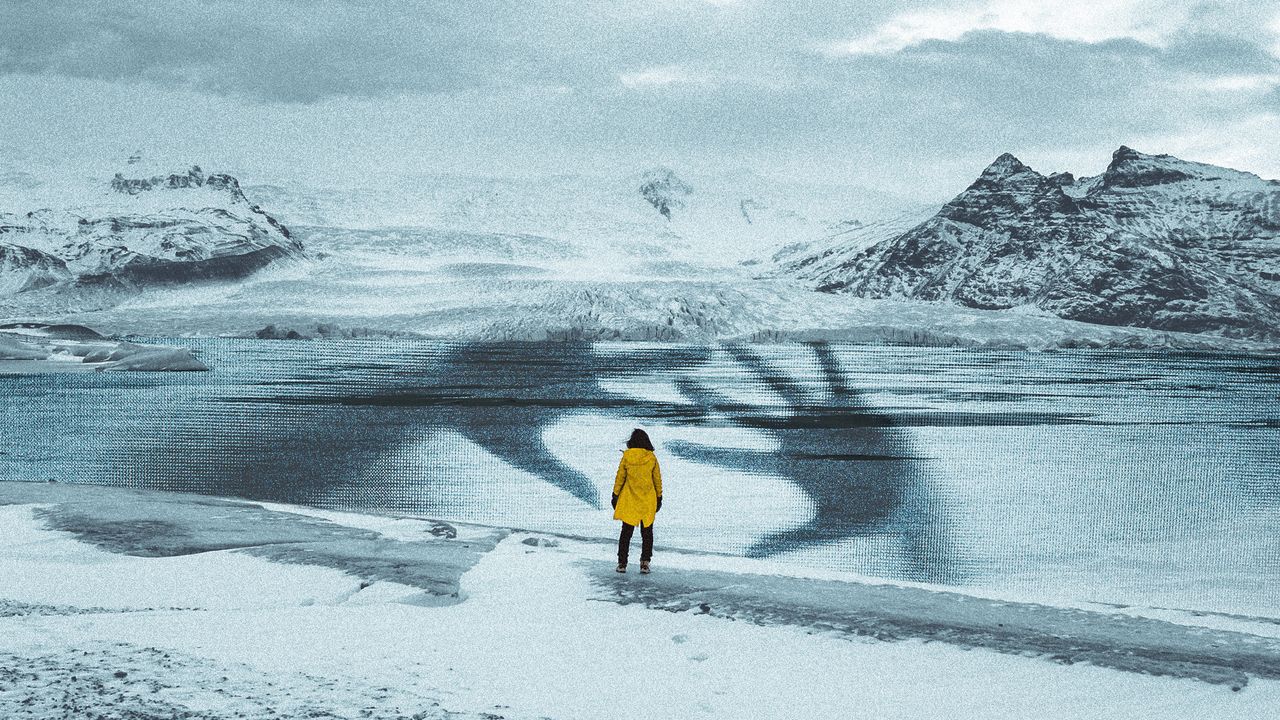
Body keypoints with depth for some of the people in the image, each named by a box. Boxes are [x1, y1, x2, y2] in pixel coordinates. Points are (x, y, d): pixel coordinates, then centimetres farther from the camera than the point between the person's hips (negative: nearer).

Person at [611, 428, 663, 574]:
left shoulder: (626, 456, -6)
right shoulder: (651, 458, -4)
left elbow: (620, 477, -1)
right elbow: (657, 479, 2)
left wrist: (615, 495, 8)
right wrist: (659, 497, 11)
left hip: (629, 500, 0)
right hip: (648, 501, 0)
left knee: (626, 531, 9)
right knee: (647, 532, 9)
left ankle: (622, 563, 7)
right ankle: (645, 562, 1)